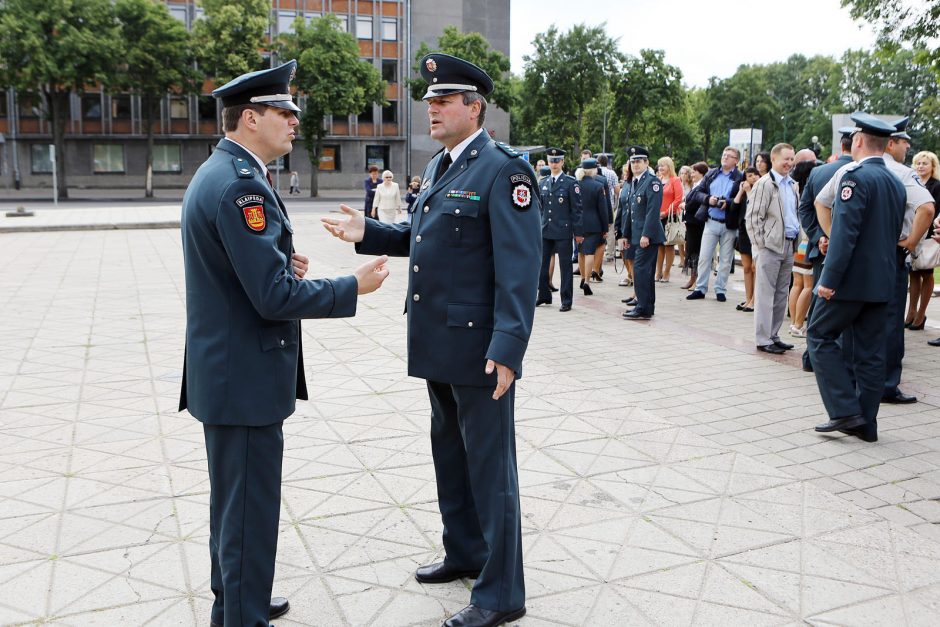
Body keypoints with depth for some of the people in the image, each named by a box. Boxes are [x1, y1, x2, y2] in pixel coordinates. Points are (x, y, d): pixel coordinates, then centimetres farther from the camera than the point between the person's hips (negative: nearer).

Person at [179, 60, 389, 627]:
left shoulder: (217, 173, 12)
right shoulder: (241, 185, -21)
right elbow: (275, 296, -25)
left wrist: (286, 262, 3)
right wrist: (354, 287, -14)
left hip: (227, 370, 11)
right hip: (247, 375, -11)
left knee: (235, 498, 22)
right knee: (252, 507, 2)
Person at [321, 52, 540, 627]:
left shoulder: (503, 169, -14)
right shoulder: (438, 167, 14)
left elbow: (520, 267, -20)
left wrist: (507, 348, -25)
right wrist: (367, 233, 5)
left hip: (479, 349, -9)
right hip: (439, 344, 9)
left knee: (489, 465, 2)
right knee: (450, 453, 21)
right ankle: (465, 553, 41)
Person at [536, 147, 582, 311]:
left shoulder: (571, 183, -3)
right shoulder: (543, 183, 12)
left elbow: (576, 209, -4)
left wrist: (578, 232, -8)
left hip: (563, 231, -5)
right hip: (545, 231, 5)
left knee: (565, 266, 1)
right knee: (542, 264, 8)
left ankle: (566, 301, 9)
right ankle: (544, 295, 24)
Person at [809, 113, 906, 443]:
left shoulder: (857, 176, -13)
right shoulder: (896, 183, 13)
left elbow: (845, 232, -21)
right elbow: (894, 233, 18)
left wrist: (830, 279, -20)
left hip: (853, 277, -8)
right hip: (882, 280, 8)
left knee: (820, 335, 3)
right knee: (871, 351, 10)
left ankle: (846, 410, -3)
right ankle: (866, 424, 15)